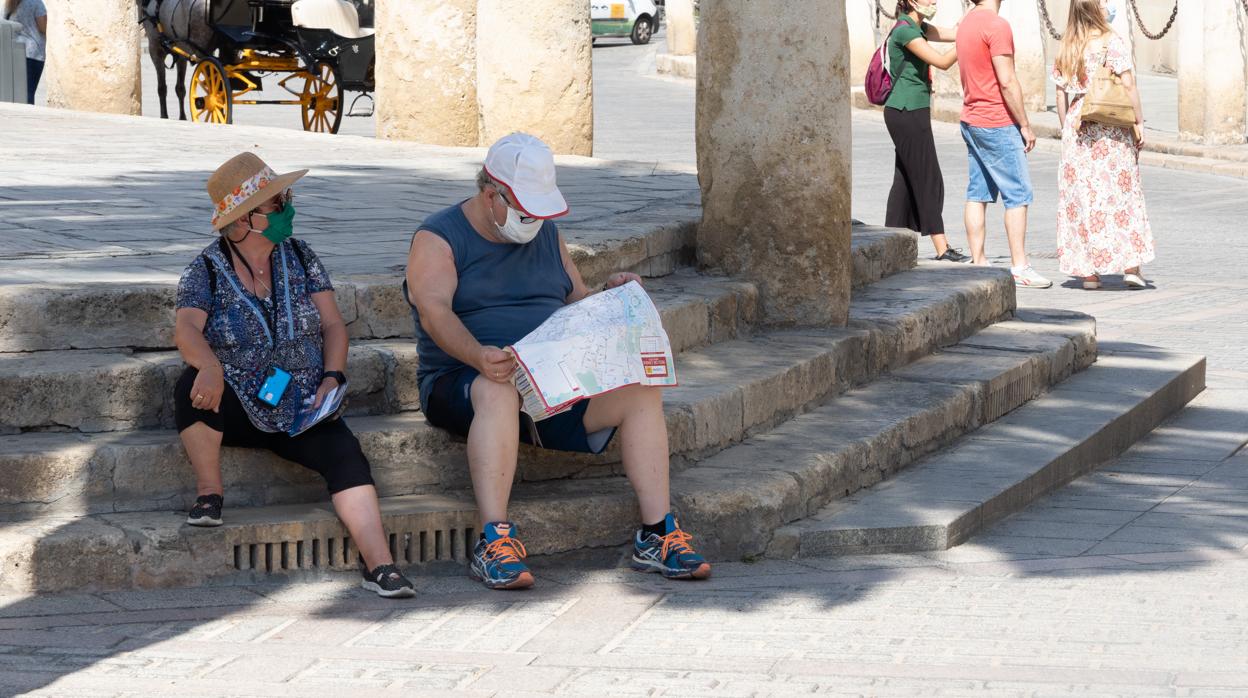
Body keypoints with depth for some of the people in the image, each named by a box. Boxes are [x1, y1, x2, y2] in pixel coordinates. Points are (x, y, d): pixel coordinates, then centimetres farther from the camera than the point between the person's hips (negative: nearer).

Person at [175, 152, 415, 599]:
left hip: (301, 410, 2)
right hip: (235, 410, -2)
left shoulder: (300, 259, 9)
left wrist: (332, 378, -12)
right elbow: (187, 330, -18)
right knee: (192, 387, -34)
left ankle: (379, 564, -41)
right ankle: (209, 495, -17)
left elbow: (333, 326, 7)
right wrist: (209, 365, -40)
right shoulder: (207, 271, -1)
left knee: (344, 452, -28)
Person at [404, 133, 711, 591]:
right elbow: (434, 311, -19)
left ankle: (657, 535, -21)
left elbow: (577, 305, 22)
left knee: (641, 390, -18)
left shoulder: (545, 234, 18)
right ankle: (494, 543, -47)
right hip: (463, 381, -5)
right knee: (498, 392, -41)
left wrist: (609, 297, -2)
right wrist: (478, 356, -39)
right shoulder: (439, 239, -3)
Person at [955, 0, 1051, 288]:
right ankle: (1019, 267, -5)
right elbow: (1007, 82, -19)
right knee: (1018, 194, -4)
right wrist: (1025, 125, -11)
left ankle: (978, 263, 10)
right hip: (998, 124, -9)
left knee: (978, 194, 9)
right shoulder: (997, 26, -17)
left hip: (971, 121, 9)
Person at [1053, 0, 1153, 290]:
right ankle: (1131, 266, 4)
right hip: (1112, 128, -4)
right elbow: (1128, 84, -13)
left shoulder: (1067, 48, 7)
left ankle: (1088, 271, 6)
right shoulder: (1112, 42, -8)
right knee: (1122, 191, 6)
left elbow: (1061, 92, 8)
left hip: (1078, 125, 4)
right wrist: (1138, 122, -6)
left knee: (1081, 193, 6)